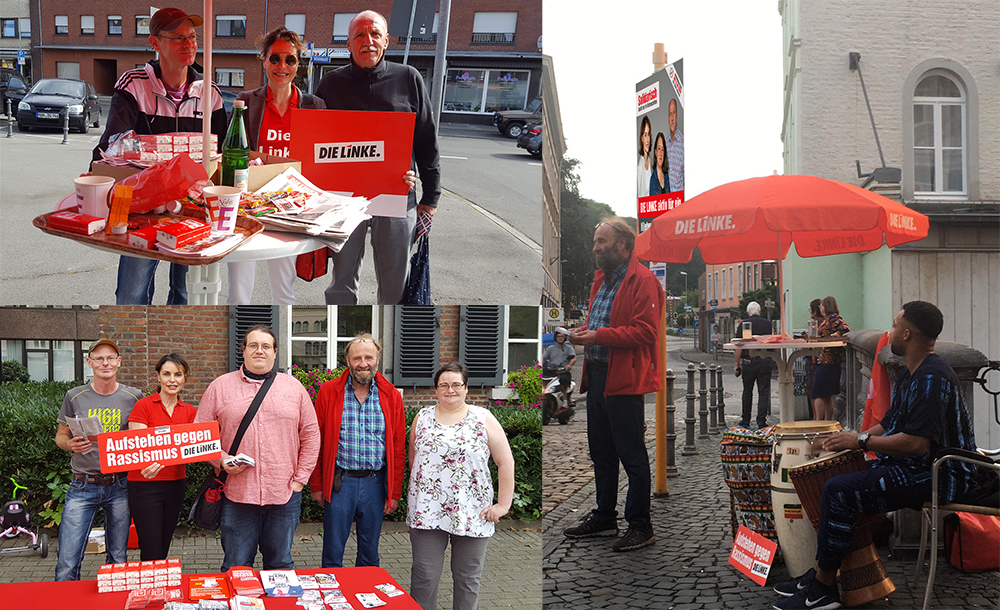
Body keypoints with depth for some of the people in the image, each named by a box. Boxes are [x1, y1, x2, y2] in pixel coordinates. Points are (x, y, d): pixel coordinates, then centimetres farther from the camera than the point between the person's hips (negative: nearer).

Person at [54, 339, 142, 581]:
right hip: (83, 486, 0)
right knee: (67, 563, -5)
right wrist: (71, 444, -10)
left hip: (120, 486, 1)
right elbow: (60, 435, 12)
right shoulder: (75, 397, 3)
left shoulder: (134, 397, 3)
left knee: (118, 559, 9)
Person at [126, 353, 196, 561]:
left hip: (176, 484, 5)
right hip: (145, 484, -4)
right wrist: (145, 466, -32)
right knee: (151, 553, -6)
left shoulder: (189, 412, 9)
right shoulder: (143, 406, -5)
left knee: (164, 549, 10)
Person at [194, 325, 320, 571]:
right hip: (237, 494, -1)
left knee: (281, 564, 12)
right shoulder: (221, 386, 5)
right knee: (236, 566, 6)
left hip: (284, 494, 1)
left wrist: (301, 478, 3)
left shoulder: (293, 387, 9)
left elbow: (311, 433, 10)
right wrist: (221, 460, -9)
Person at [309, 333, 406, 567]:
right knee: (333, 551, 5)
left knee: (370, 553, 12)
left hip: (375, 483, 2)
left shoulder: (391, 396, 3)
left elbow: (398, 448, 5)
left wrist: (395, 492, 3)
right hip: (339, 482, -2)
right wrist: (316, 485, -1)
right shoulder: (329, 392, -1)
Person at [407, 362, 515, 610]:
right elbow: (412, 458, 18)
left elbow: (506, 462, -1)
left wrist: (503, 504, -6)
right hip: (426, 512, 2)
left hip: (471, 514, -1)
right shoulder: (422, 417, 8)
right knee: (424, 577, 3)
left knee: (468, 578, 8)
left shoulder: (483, 419, 0)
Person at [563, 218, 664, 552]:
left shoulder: (643, 281, -12)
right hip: (597, 375, 10)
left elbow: (644, 331, -20)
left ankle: (640, 525, 9)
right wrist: (584, 331, 6)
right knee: (601, 451, 17)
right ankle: (604, 517, 30)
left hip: (624, 380, -10)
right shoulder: (601, 279, 18)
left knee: (632, 455, -1)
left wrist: (599, 336, -22)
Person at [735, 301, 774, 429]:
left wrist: (736, 364, -1)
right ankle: (761, 421, 1)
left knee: (747, 391, 11)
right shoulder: (768, 324, 4)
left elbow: (739, 346, -6)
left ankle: (746, 420, 17)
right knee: (763, 391, 5)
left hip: (748, 362, -1)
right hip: (766, 361, 1)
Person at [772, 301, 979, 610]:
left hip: (937, 476, -11)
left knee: (839, 490, -20)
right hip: (914, 468, 11)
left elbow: (916, 443, -30)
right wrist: (851, 440, 3)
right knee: (836, 477, 9)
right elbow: (889, 425, 20)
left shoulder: (932, 378, -21)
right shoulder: (910, 374, 14)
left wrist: (861, 441, -18)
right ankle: (818, 573, 10)